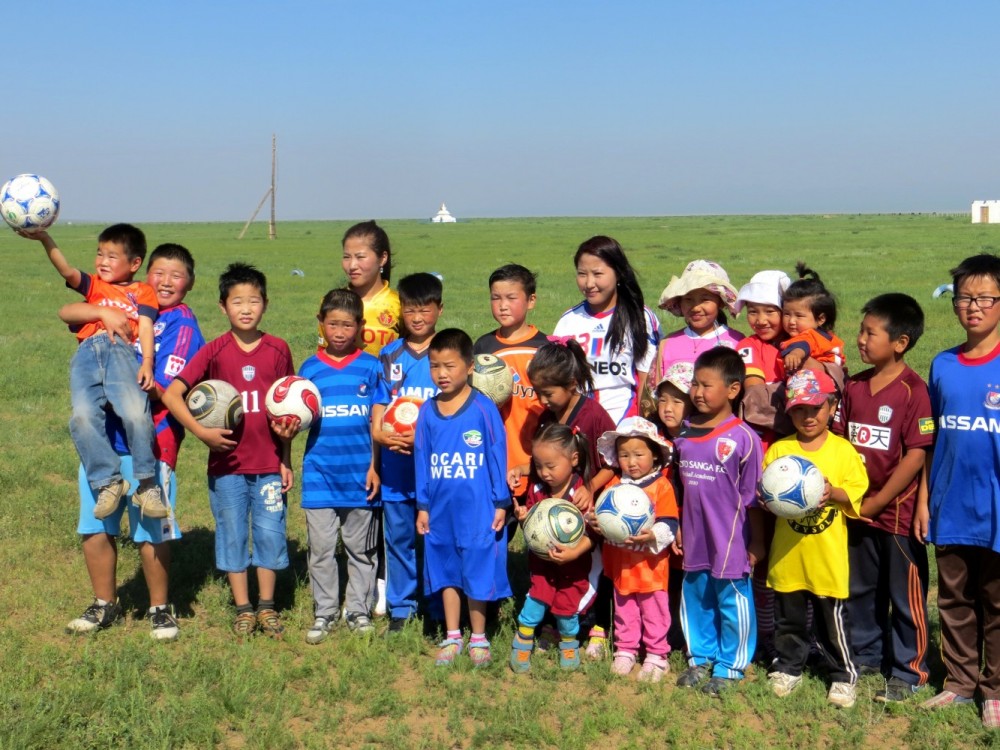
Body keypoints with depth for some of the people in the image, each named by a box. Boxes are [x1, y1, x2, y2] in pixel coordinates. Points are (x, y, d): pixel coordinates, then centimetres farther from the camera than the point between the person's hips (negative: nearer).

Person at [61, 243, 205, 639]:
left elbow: (170, 392, -11)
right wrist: (104, 312, -15)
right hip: (102, 438, 5)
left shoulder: (184, 326, -3)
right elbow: (66, 312, 2)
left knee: (151, 532, 0)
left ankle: (160, 609, 18)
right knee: (95, 528, 11)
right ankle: (105, 605, 28)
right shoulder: (127, 307, 11)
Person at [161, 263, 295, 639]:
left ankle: (267, 607, 20)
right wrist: (202, 432, -20)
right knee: (232, 535, 8)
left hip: (269, 464, 1)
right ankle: (243, 609, 20)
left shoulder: (277, 350, 0)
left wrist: (286, 460, 5)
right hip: (227, 464, 0)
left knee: (270, 533, 5)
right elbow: (171, 394, -10)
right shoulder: (215, 351, -4)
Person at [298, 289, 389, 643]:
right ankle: (324, 612, 18)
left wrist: (375, 466, -2)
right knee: (321, 548, 6)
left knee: (361, 548, 10)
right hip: (320, 474, 1)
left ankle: (358, 609, 23)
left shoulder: (371, 367, 1)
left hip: (359, 474, -1)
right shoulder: (310, 368, 4)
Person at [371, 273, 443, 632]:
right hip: (396, 465, 3)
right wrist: (382, 435, -12)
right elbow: (378, 409, 9)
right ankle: (400, 607, 21)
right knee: (398, 536, 8)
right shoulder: (388, 356, 10)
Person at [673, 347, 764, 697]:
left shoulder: (743, 439, -13)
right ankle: (700, 659, 34)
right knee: (695, 600, 17)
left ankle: (729, 667, 22)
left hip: (731, 543, -6)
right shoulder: (685, 433, 3)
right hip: (694, 541, 6)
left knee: (732, 604, 6)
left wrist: (756, 541, -4)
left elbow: (753, 497, -8)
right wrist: (678, 528, 13)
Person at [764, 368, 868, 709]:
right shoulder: (778, 450, 3)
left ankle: (844, 675, 19)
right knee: (789, 617, 13)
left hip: (829, 556, -2)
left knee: (833, 619, 4)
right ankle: (788, 667, 30)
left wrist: (834, 493, -21)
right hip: (787, 554, 2)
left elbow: (856, 494, -2)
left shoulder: (843, 450, -1)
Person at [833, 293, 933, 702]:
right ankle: (865, 654, 35)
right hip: (858, 509, 6)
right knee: (861, 588, 18)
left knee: (905, 594, 6)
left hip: (897, 511, -6)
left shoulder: (914, 390, -15)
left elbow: (917, 454, -17)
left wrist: (874, 503, -14)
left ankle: (908, 671, 19)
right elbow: (840, 440, 8)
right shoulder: (854, 386, 3)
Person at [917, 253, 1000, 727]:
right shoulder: (943, 366, 3)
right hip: (949, 510, 4)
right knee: (953, 601, 14)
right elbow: (933, 440, 9)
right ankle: (959, 682, 27)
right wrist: (924, 500, 7)